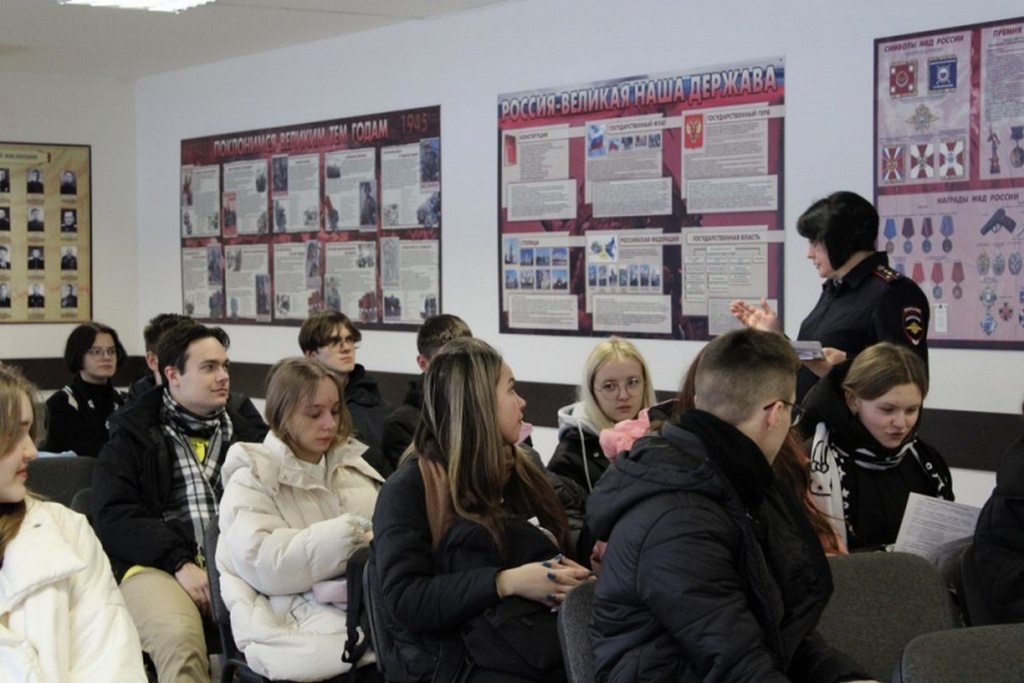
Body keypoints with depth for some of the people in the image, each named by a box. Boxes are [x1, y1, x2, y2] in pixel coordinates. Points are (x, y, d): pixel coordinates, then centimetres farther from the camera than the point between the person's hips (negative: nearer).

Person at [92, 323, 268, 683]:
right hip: (157, 564, -2)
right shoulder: (134, 436, 13)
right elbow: (114, 517, 1)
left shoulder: (244, 433, 25)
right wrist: (179, 563, -13)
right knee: (179, 639, -37)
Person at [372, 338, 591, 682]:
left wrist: (572, 577, 2)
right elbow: (403, 600, -10)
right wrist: (505, 583, -18)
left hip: (551, 647, 6)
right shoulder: (412, 487, 0)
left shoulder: (520, 472, 21)